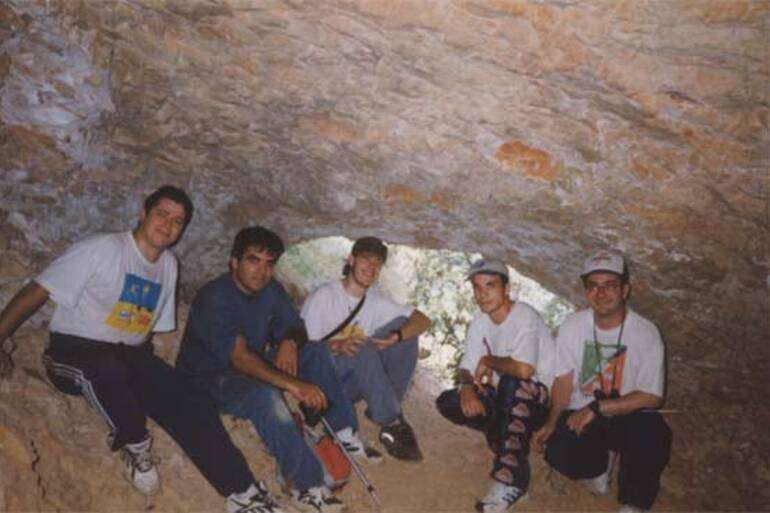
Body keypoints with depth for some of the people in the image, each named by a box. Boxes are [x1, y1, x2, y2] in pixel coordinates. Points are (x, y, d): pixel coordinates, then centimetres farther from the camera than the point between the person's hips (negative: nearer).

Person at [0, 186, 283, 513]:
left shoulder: (168, 266, 10)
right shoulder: (102, 249, -10)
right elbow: (34, 294, -12)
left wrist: (157, 376, 7)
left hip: (131, 357, 5)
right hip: (73, 352, -5)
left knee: (191, 405, -16)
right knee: (107, 367, -40)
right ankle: (135, 444, -12)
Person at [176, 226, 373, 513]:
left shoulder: (271, 290, 0)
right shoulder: (214, 297, -24)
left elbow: (295, 328, 7)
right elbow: (240, 357, -34)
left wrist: (290, 342, -20)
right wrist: (293, 385, -43)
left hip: (252, 369, 8)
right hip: (209, 380, -8)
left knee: (316, 352, -6)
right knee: (265, 395, -37)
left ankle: (344, 434, -9)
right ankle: (308, 488, -31)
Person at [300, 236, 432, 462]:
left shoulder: (376, 301, 7)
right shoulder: (323, 297, -8)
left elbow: (423, 320, -1)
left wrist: (395, 337, -22)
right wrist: (337, 346, -33)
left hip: (355, 383, 5)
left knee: (404, 325, -9)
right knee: (363, 348, -35)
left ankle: (381, 409, -10)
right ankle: (393, 425, -23)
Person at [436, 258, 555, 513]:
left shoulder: (525, 316, -22)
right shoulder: (480, 321, 2)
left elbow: (524, 369, -37)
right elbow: (466, 367, 3)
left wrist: (487, 361, -19)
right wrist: (467, 386, -21)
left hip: (540, 399, -7)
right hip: (507, 398, 7)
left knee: (512, 383, -38)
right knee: (447, 403, -10)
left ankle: (511, 478, -28)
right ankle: (510, 440, 4)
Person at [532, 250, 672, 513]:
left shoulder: (646, 333, -11)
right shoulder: (573, 326, -3)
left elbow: (651, 397, -14)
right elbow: (564, 380, -1)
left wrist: (596, 408, -21)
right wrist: (552, 422, -16)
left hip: (628, 416, -2)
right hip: (581, 416, 2)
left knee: (653, 434, -34)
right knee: (557, 451, -26)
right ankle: (598, 466, 12)